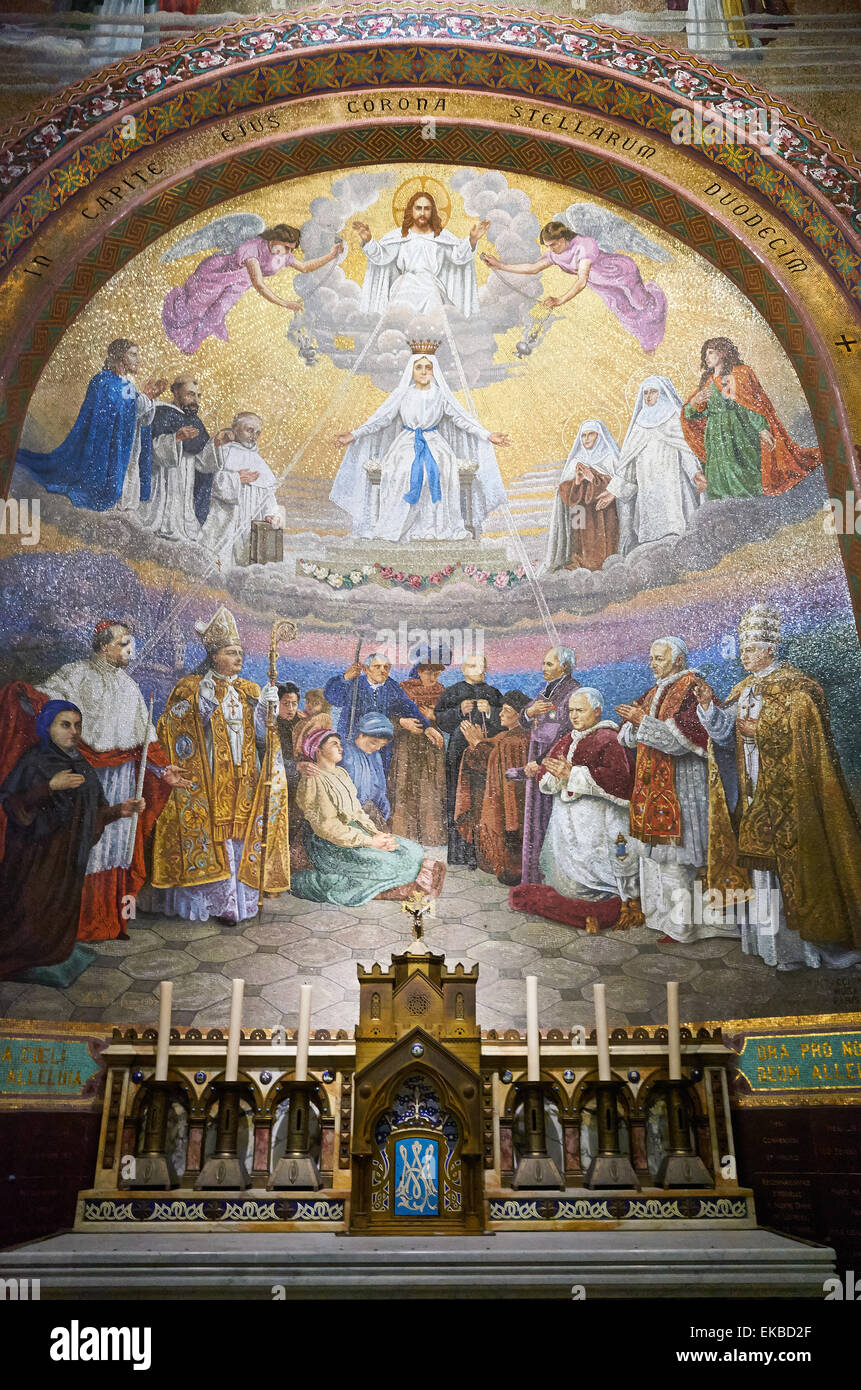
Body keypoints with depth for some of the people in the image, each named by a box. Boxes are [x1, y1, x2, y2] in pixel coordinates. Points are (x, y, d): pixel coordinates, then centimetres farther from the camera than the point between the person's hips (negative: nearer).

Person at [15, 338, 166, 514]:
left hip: (130, 456, 8)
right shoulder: (103, 381, -9)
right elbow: (118, 415, -20)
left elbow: (144, 421, 14)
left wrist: (152, 397, -1)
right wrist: (143, 397, -17)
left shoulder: (129, 386, 16)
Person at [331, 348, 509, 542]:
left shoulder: (441, 395, 4)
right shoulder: (402, 394, 2)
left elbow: (463, 418, 4)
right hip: (406, 443, 0)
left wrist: (488, 436, -3)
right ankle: (394, 526, -27)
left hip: (434, 442, 0)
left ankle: (442, 526, -26)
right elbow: (381, 417, 0)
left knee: (445, 469, -32)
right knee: (400, 470, -33)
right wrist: (354, 435, -9)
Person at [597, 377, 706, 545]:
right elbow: (628, 460, 21)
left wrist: (696, 473, -22)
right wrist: (613, 489, 16)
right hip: (647, 492, 4)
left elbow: (687, 449, -4)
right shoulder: (641, 423, 21)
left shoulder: (676, 418, 7)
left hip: (673, 487, -4)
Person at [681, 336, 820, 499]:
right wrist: (694, 401, -10)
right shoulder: (707, 382, 18)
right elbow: (690, 414, 13)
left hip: (739, 435, -5)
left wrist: (763, 429, -17)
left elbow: (753, 405, -5)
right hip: (716, 441, 5)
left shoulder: (739, 374, 4)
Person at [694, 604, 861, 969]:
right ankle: (774, 941, 13)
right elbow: (724, 733, 5)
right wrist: (708, 705, -11)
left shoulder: (797, 687, -4)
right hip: (752, 795, 6)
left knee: (790, 863, -6)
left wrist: (760, 730, -14)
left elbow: (806, 736, -13)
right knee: (759, 856, 5)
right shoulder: (743, 690, 15)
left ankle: (800, 942, 3)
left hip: (786, 794, -6)